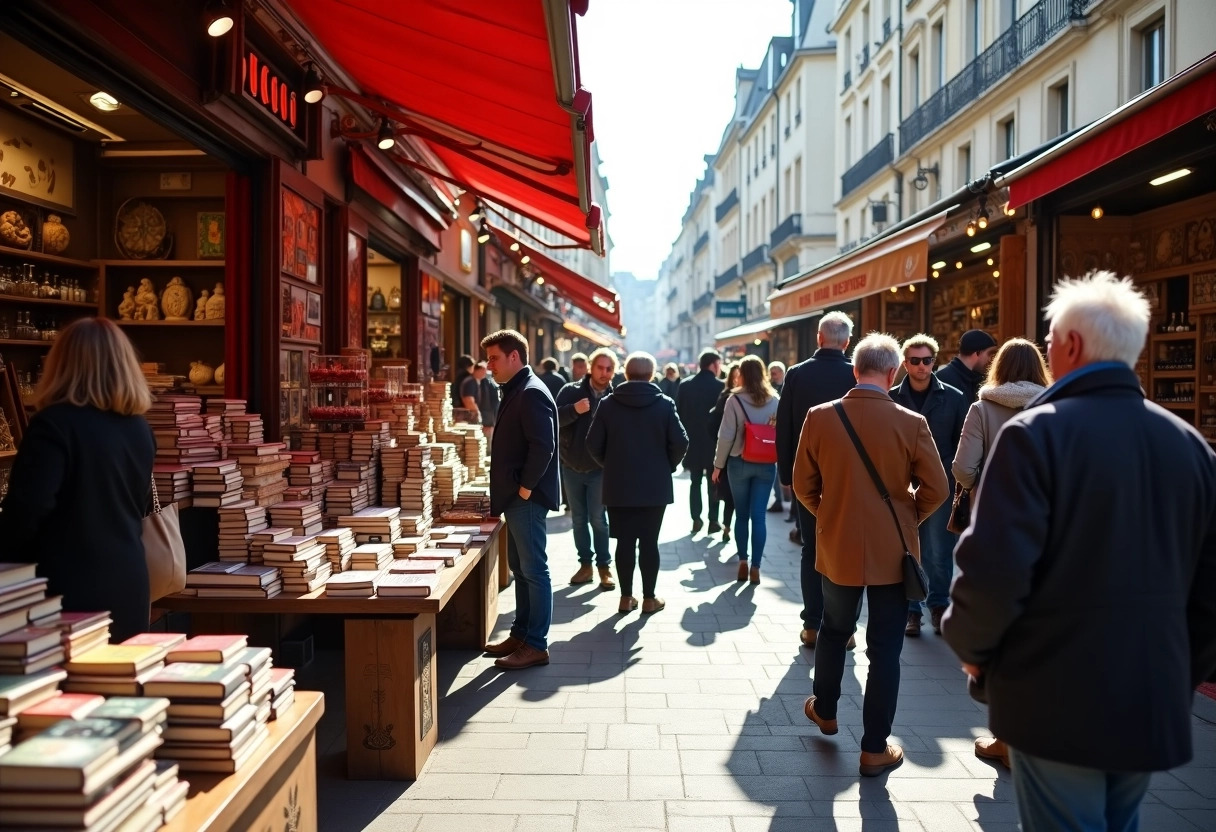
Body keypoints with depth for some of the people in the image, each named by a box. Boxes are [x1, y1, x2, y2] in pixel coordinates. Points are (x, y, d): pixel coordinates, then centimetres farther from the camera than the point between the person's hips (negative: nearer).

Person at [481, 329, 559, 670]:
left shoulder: (531, 393, -16)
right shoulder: (515, 392, 16)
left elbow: (543, 447, -24)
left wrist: (525, 488, -18)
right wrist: (506, 492, 16)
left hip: (527, 498, -10)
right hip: (515, 498, 10)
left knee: (534, 570, -3)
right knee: (520, 568, 16)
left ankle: (536, 645, 5)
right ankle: (520, 634, 26)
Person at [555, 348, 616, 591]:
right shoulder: (571, 391, -5)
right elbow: (553, 419, -16)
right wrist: (574, 409, -32)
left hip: (599, 468, -2)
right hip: (571, 466, 2)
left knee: (598, 519, 2)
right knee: (578, 519, 11)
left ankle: (604, 565, 14)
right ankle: (585, 564, 22)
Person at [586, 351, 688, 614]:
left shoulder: (608, 404, -2)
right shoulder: (664, 404, -4)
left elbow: (593, 444, -3)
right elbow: (680, 442, -9)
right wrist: (667, 466, 8)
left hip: (618, 486, 1)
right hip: (655, 486, -1)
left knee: (625, 542, 7)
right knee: (649, 542, 5)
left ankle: (626, 597, 13)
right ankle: (649, 598, 11)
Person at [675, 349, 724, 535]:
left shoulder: (685, 385, 0)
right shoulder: (720, 386, -11)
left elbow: (678, 413, 2)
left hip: (691, 442, 3)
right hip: (713, 442, -3)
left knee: (695, 481, 13)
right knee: (713, 483, 7)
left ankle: (696, 519, 11)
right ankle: (713, 520, 8)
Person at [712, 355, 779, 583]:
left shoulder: (736, 400, -8)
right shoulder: (775, 400, 0)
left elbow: (726, 436, -8)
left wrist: (718, 465, 0)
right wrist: (778, 459, 12)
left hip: (739, 463, -1)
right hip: (766, 464, 2)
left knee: (741, 515, 12)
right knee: (758, 516, 4)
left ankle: (743, 562, 17)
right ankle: (755, 567, 3)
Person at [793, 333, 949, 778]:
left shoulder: (820, 417, -9)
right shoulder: (911, 423, -13)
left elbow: (803, 485, -2)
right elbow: (936, 489, -9)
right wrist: (908, 517, 9)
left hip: (838, 546, 2)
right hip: (891, 552, -2)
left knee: (833, 630, 23)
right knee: (884, 650, 8)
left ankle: (824, 710, 41)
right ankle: (875, 749, 17)